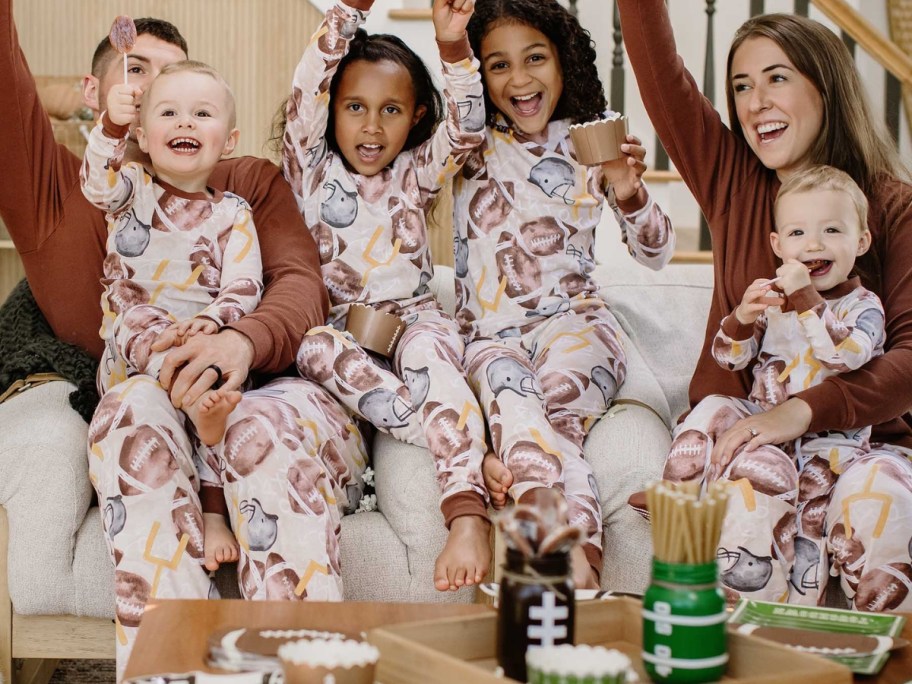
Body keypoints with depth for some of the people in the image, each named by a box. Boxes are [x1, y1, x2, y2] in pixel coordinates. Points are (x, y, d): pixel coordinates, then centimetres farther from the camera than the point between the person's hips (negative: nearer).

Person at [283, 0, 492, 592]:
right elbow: (306, 93, -6)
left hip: (412, 319, 0)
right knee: (318, 346, -35)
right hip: (339, 327, 0)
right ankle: (477, 453, -41)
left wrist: (454, 48, -20)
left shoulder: (417, 175, 14)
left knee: (430, 349, -34)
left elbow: (467, 129, -4)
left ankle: (469, 512, -49)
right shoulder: (312, 171, 10)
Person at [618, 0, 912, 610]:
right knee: (745, 480, -32)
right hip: (738, 426, 2)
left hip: (863, 438, -1)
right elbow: (659, 70, 1)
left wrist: (805, 409, -26)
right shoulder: (733, 183, 10)